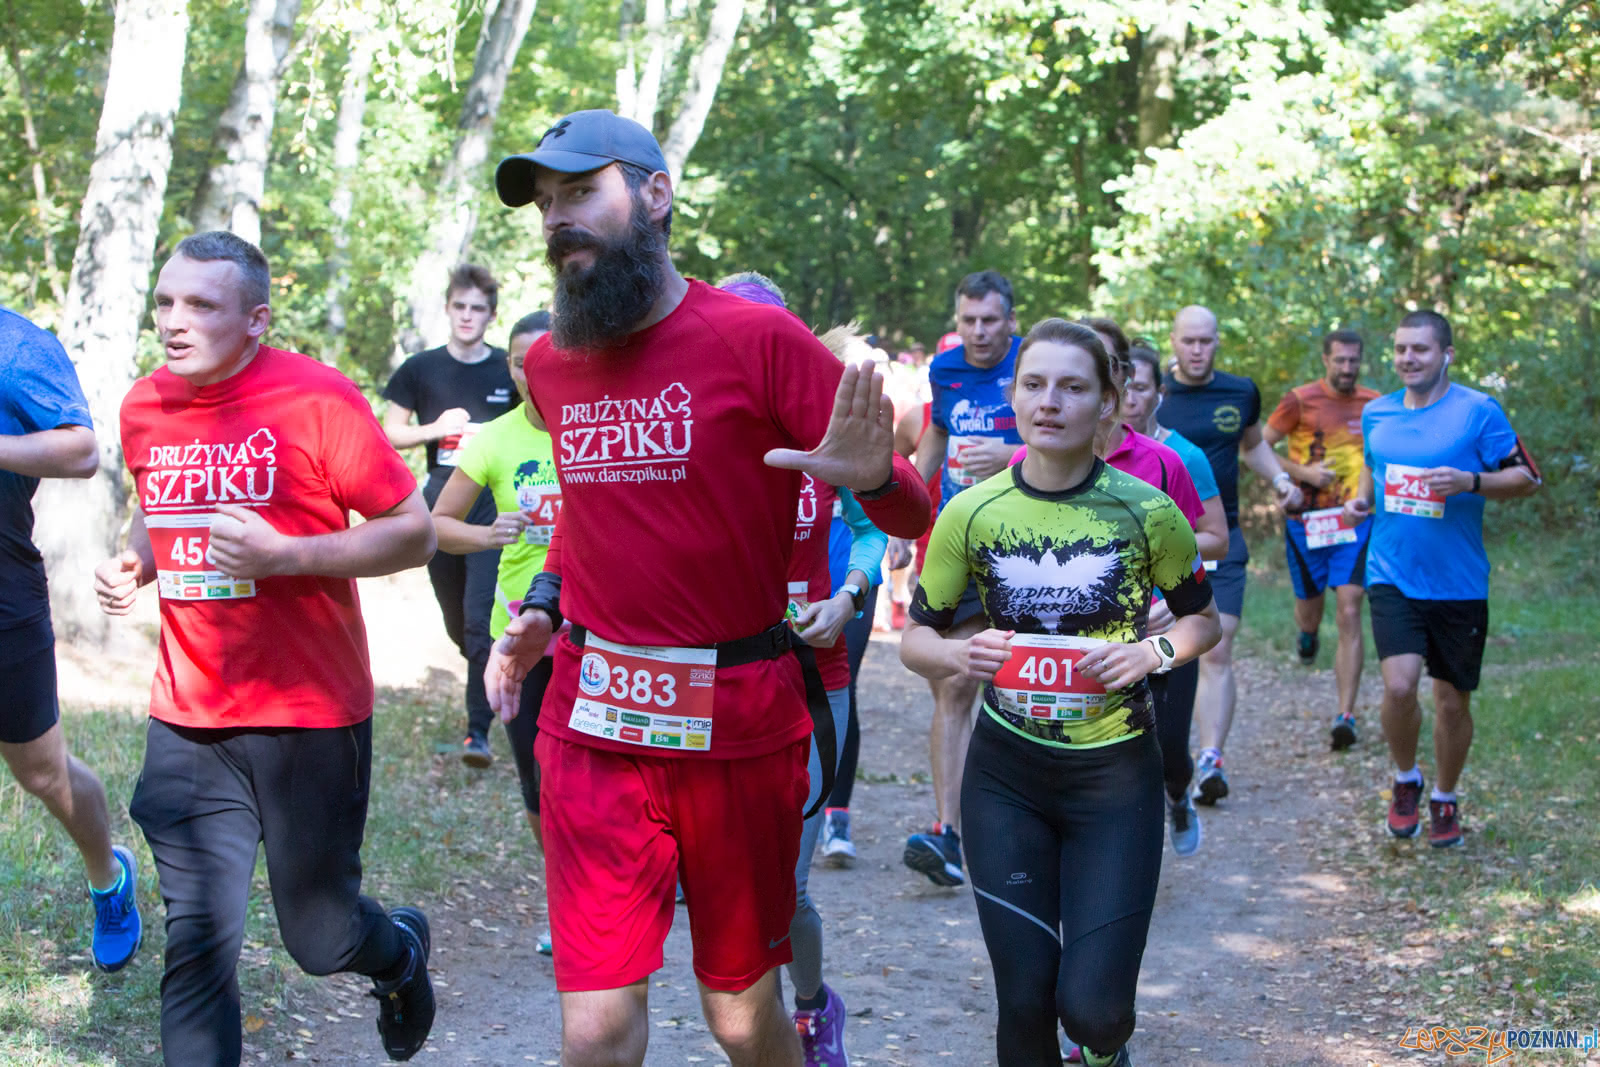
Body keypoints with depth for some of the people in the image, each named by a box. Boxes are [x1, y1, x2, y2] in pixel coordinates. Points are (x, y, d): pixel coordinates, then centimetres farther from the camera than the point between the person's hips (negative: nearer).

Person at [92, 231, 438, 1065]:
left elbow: (414, 533, -9)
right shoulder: (143, 409, 6)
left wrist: (281, 554, -21)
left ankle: (400, 951, 45)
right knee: (197, 946, -2)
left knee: (321, 938, 10)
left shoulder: (316, 399, -11)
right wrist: (136, 562, 3)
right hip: (187, 722, 4)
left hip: (308, 715, -4)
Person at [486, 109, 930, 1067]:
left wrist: (871, 477, -29)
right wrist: (542, 609, 11)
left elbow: (916, 517, -7)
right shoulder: (550, 364, 6)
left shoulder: (757, 338, -8)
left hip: (739, 725, -3)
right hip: (594, 727, 3)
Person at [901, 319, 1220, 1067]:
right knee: (1024, 1002, -3)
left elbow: (1201, 619, 6)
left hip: (1115, 773, -1)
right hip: (1006, 774, 1)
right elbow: (916, 638, 3)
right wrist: (959, 655, -19)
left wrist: (1152, 652, -15)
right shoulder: (971, 514, -6)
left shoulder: (1145, 511, -9)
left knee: (1091, 1006, -7)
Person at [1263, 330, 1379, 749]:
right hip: (1307, 521, 0)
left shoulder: (1375, 405, 4)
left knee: (1349, 613, -12)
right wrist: (1301, 472, -14)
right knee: (1309, 605, 13)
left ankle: (1345, 716, -13)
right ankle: (1307, 635, 55)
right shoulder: (1300, 400, -5)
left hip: (1355, 522, 1)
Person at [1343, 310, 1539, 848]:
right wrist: (1362, 498, 4)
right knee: (1399, 685, -17)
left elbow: (1528, 477, -5)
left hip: (1458, 583, -2)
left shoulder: (1478, 411, -7)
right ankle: (1405, 780, 11)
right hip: (1392, 577, 2)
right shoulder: (1377, 413, 7)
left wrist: (1471, 482, -21)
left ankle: (1445, 799, 32)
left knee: (1453, 702, 9)